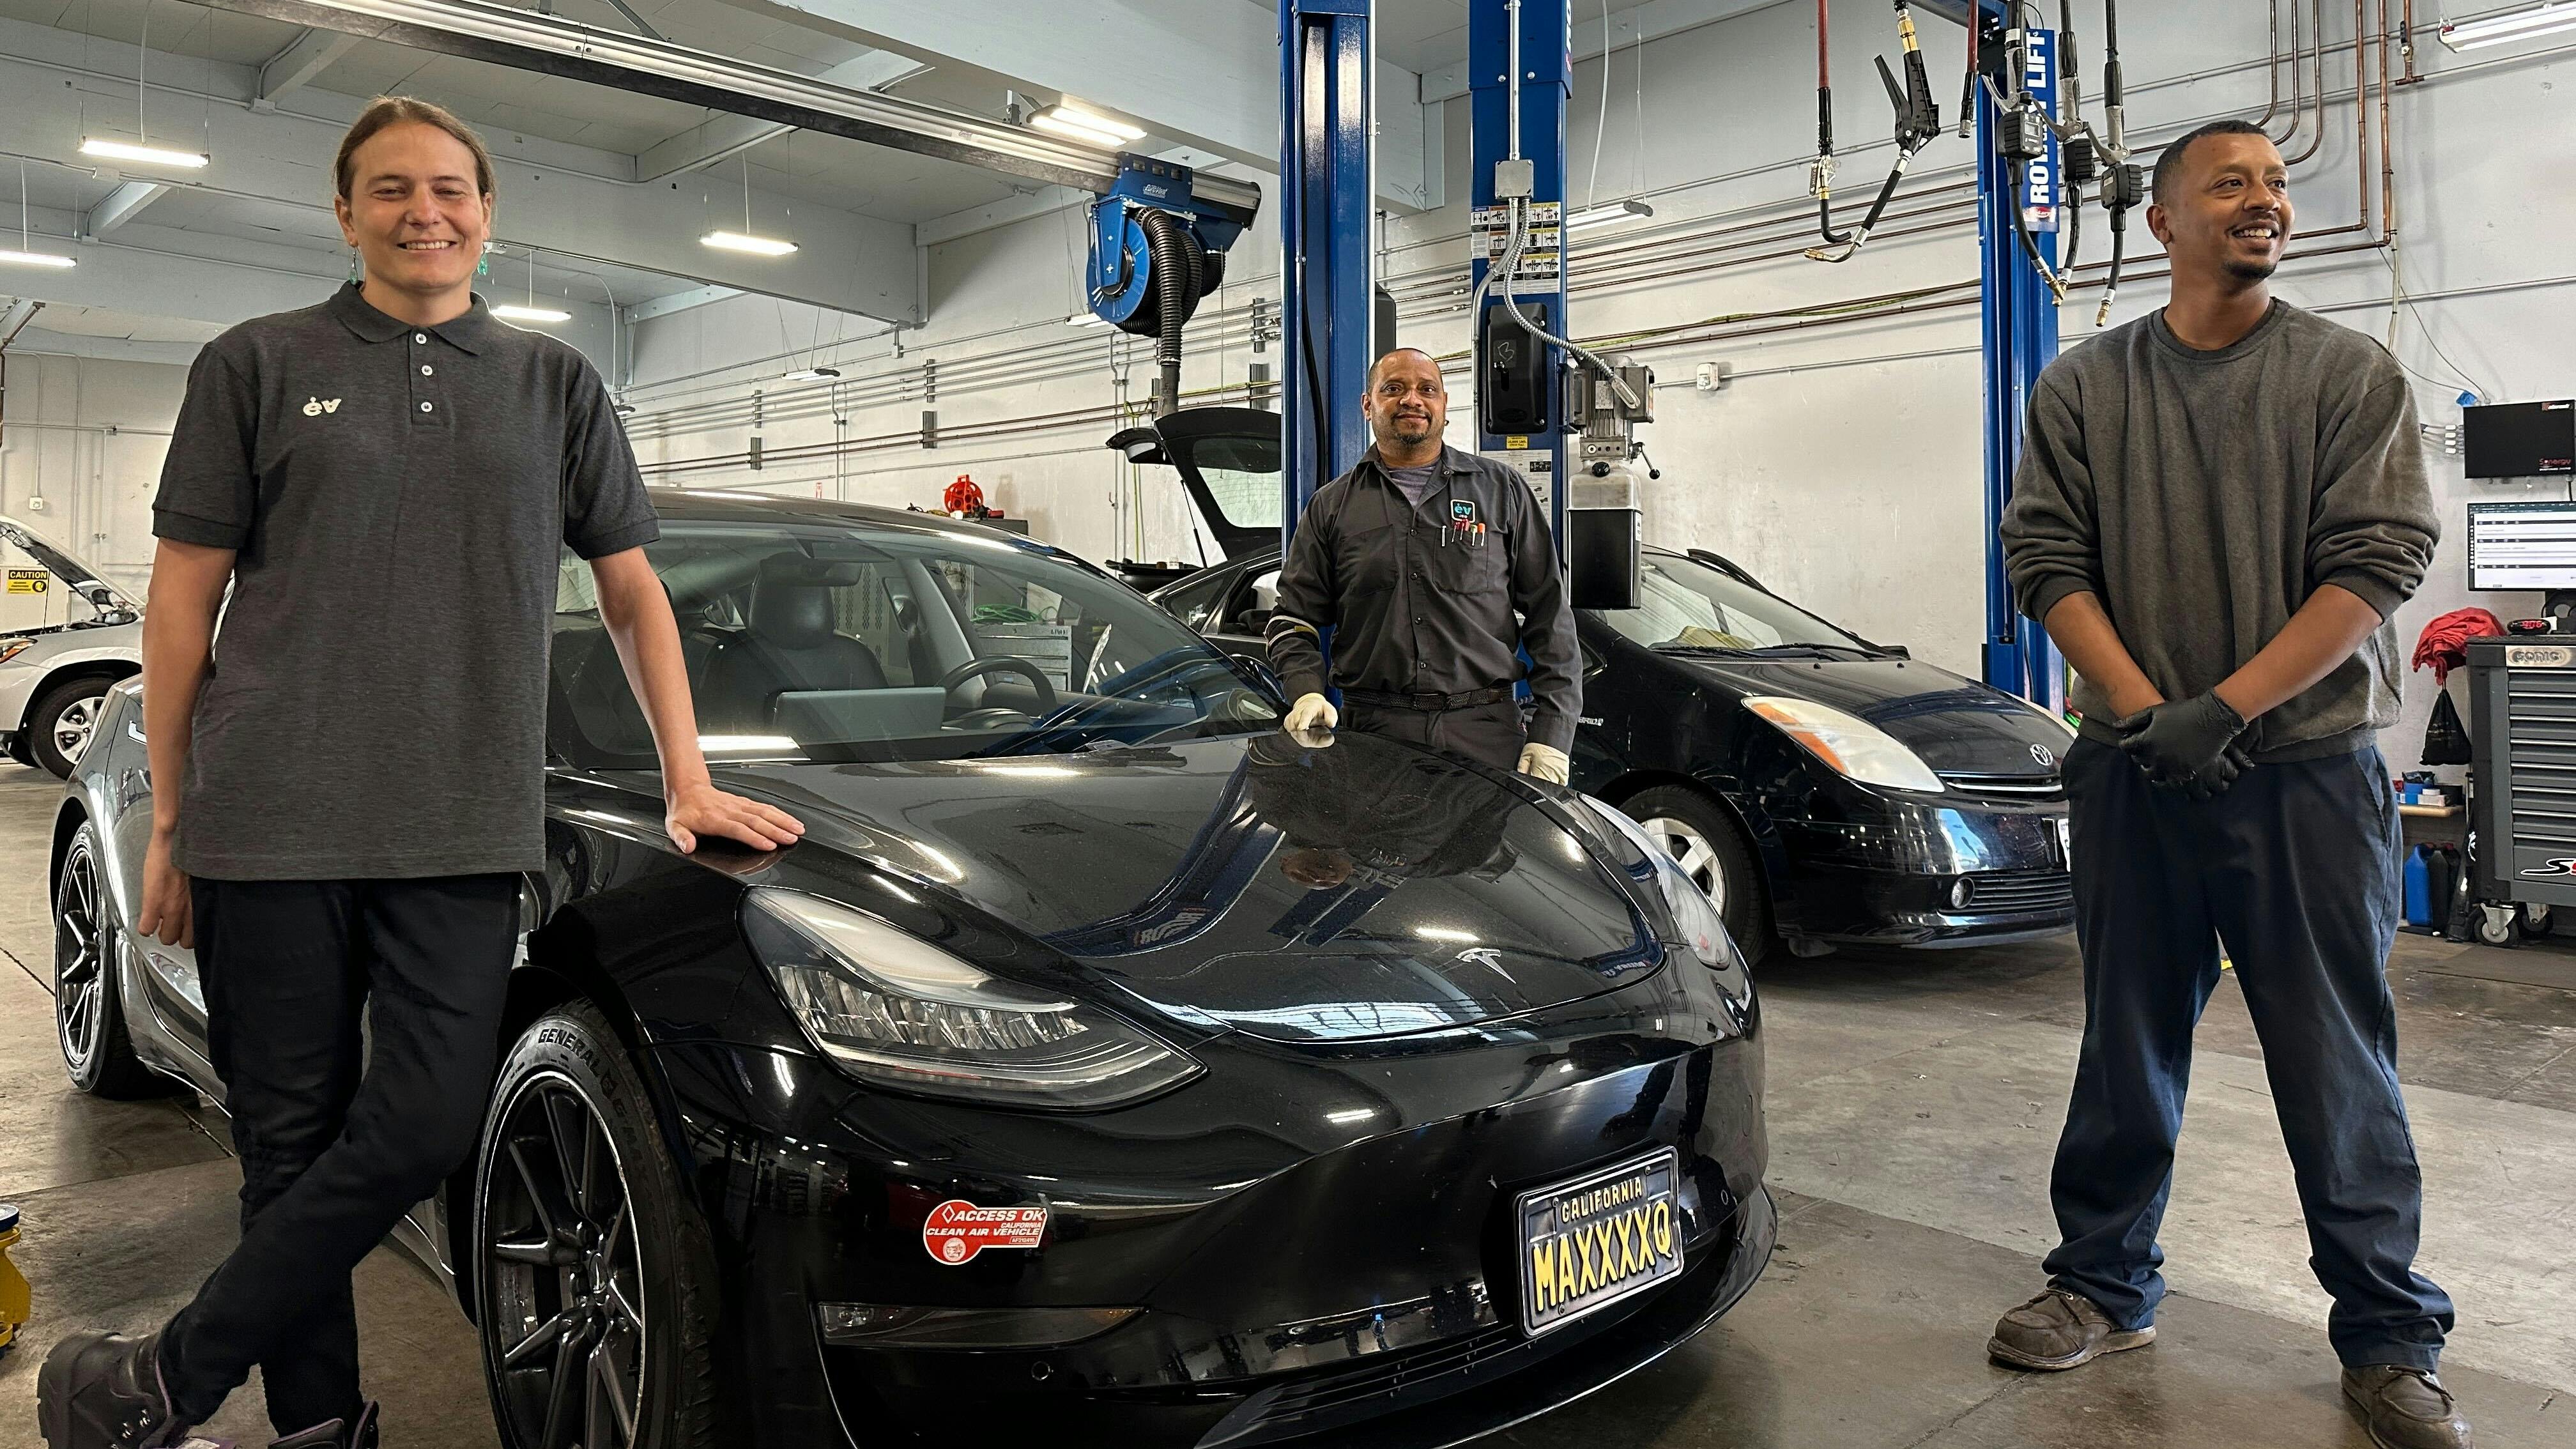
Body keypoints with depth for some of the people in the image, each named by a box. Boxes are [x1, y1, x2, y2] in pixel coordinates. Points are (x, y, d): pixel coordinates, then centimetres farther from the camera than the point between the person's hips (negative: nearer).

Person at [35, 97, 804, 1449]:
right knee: (291, 1137, 5)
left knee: (425, 1125, -5)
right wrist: (171, 818, 3)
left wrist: (688, 783, 6)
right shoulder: (258, 364, 8)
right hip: (271, 825, -1)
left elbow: (631, 589, 14)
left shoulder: (555, 383, 13)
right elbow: (183, 597, 7)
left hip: (464, 834, 1)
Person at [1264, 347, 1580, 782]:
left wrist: (1553, 732, -2)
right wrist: (1307, 693, -8)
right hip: (1374, 733, 0)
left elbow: (1550, 614, 7)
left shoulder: (1502, 490, 11)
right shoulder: (1332, 506, 12)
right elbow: (1293, 618, 13)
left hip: (1489, 732, 0)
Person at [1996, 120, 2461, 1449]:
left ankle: (2389, 1341, 20)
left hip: (2310, 767, -1)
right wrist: (2147, 712, -11)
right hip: (2134, 774, 2)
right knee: (2128, 1048, 11)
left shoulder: (2353, 376, 3)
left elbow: (2377, 564, -6)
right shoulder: (2084, 387, 7)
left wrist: (2226, 706, -16)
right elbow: (2049, 564, 0)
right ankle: (2105, 1288, 26)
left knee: (2340, 1065, 5)